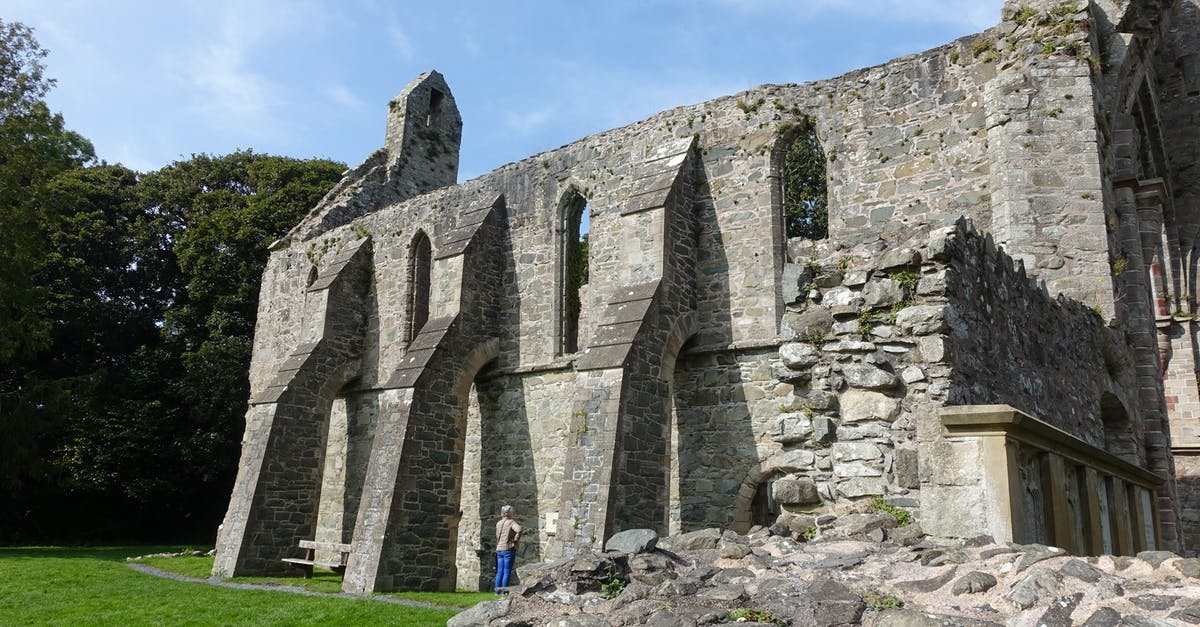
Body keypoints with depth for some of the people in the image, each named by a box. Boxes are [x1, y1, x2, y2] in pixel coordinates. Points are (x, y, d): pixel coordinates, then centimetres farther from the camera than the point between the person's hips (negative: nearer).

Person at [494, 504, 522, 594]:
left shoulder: (498, 523, 12)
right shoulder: (511, 522, -9)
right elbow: (519, 529, -27)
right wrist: (516, 540, -15)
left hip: (499, 549, 6)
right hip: (508, 549, -6)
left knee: (499, 571, 10)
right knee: (507, 572, -2)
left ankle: (497, 590, 11)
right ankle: (504, 591, -2)